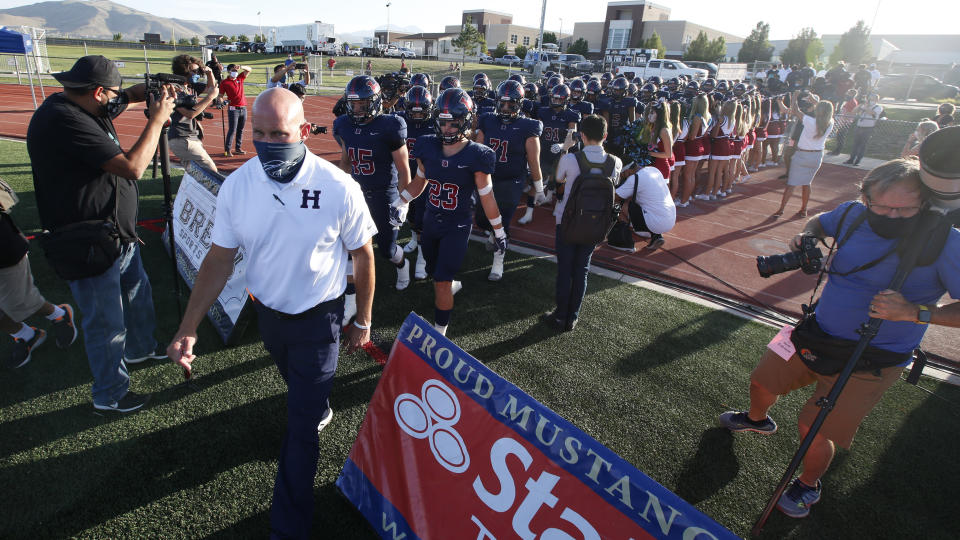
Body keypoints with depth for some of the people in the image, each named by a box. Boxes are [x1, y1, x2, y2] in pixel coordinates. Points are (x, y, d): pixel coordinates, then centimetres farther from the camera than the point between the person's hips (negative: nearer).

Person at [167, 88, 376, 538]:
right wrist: (187, 329, -10)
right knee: (298, 386, 29)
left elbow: (363, 255, -10)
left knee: (300, 427, 1)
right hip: (267, 313, 4)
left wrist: (362, 322, -3)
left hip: (318, 319, -4)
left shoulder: (338, 188, -21)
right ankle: (320, 408, 64)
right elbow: (220, 259, -5)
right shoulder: (236, 185, -12)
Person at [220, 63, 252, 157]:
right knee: (232, 130, -6)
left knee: (240, 130, 10)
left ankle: (238, 148, 18)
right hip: (233, 109, -5)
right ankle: (227, 149, -1)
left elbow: (249, 69, 9)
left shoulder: (240, 78, 10)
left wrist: (241, 67, -8)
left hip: (243, 108, 5)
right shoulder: (224, 82, -2)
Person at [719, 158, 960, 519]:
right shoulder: (854, 215, -7)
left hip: (868, 364, -5)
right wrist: (807, 237, -6)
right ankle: (757, 420, 54)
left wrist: (914, 311, -37)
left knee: (814, 429, -3)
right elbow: (820, 222, 15)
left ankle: (809, 484, 30)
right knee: (762, 381, 18)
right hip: (816, 335, 6)